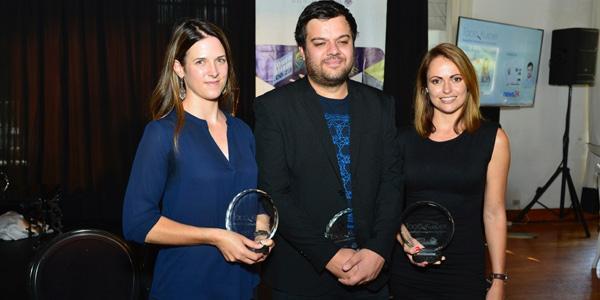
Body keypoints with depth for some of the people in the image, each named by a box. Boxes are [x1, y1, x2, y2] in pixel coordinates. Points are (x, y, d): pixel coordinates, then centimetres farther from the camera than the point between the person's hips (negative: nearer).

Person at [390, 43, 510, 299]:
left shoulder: (492, 138, -2)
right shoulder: (405, 139, 1)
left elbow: (493, 213, -1)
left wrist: (498, 279, -1)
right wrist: (404, 240, -11)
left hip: (465, 270, -1)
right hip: (407, 268, 2)